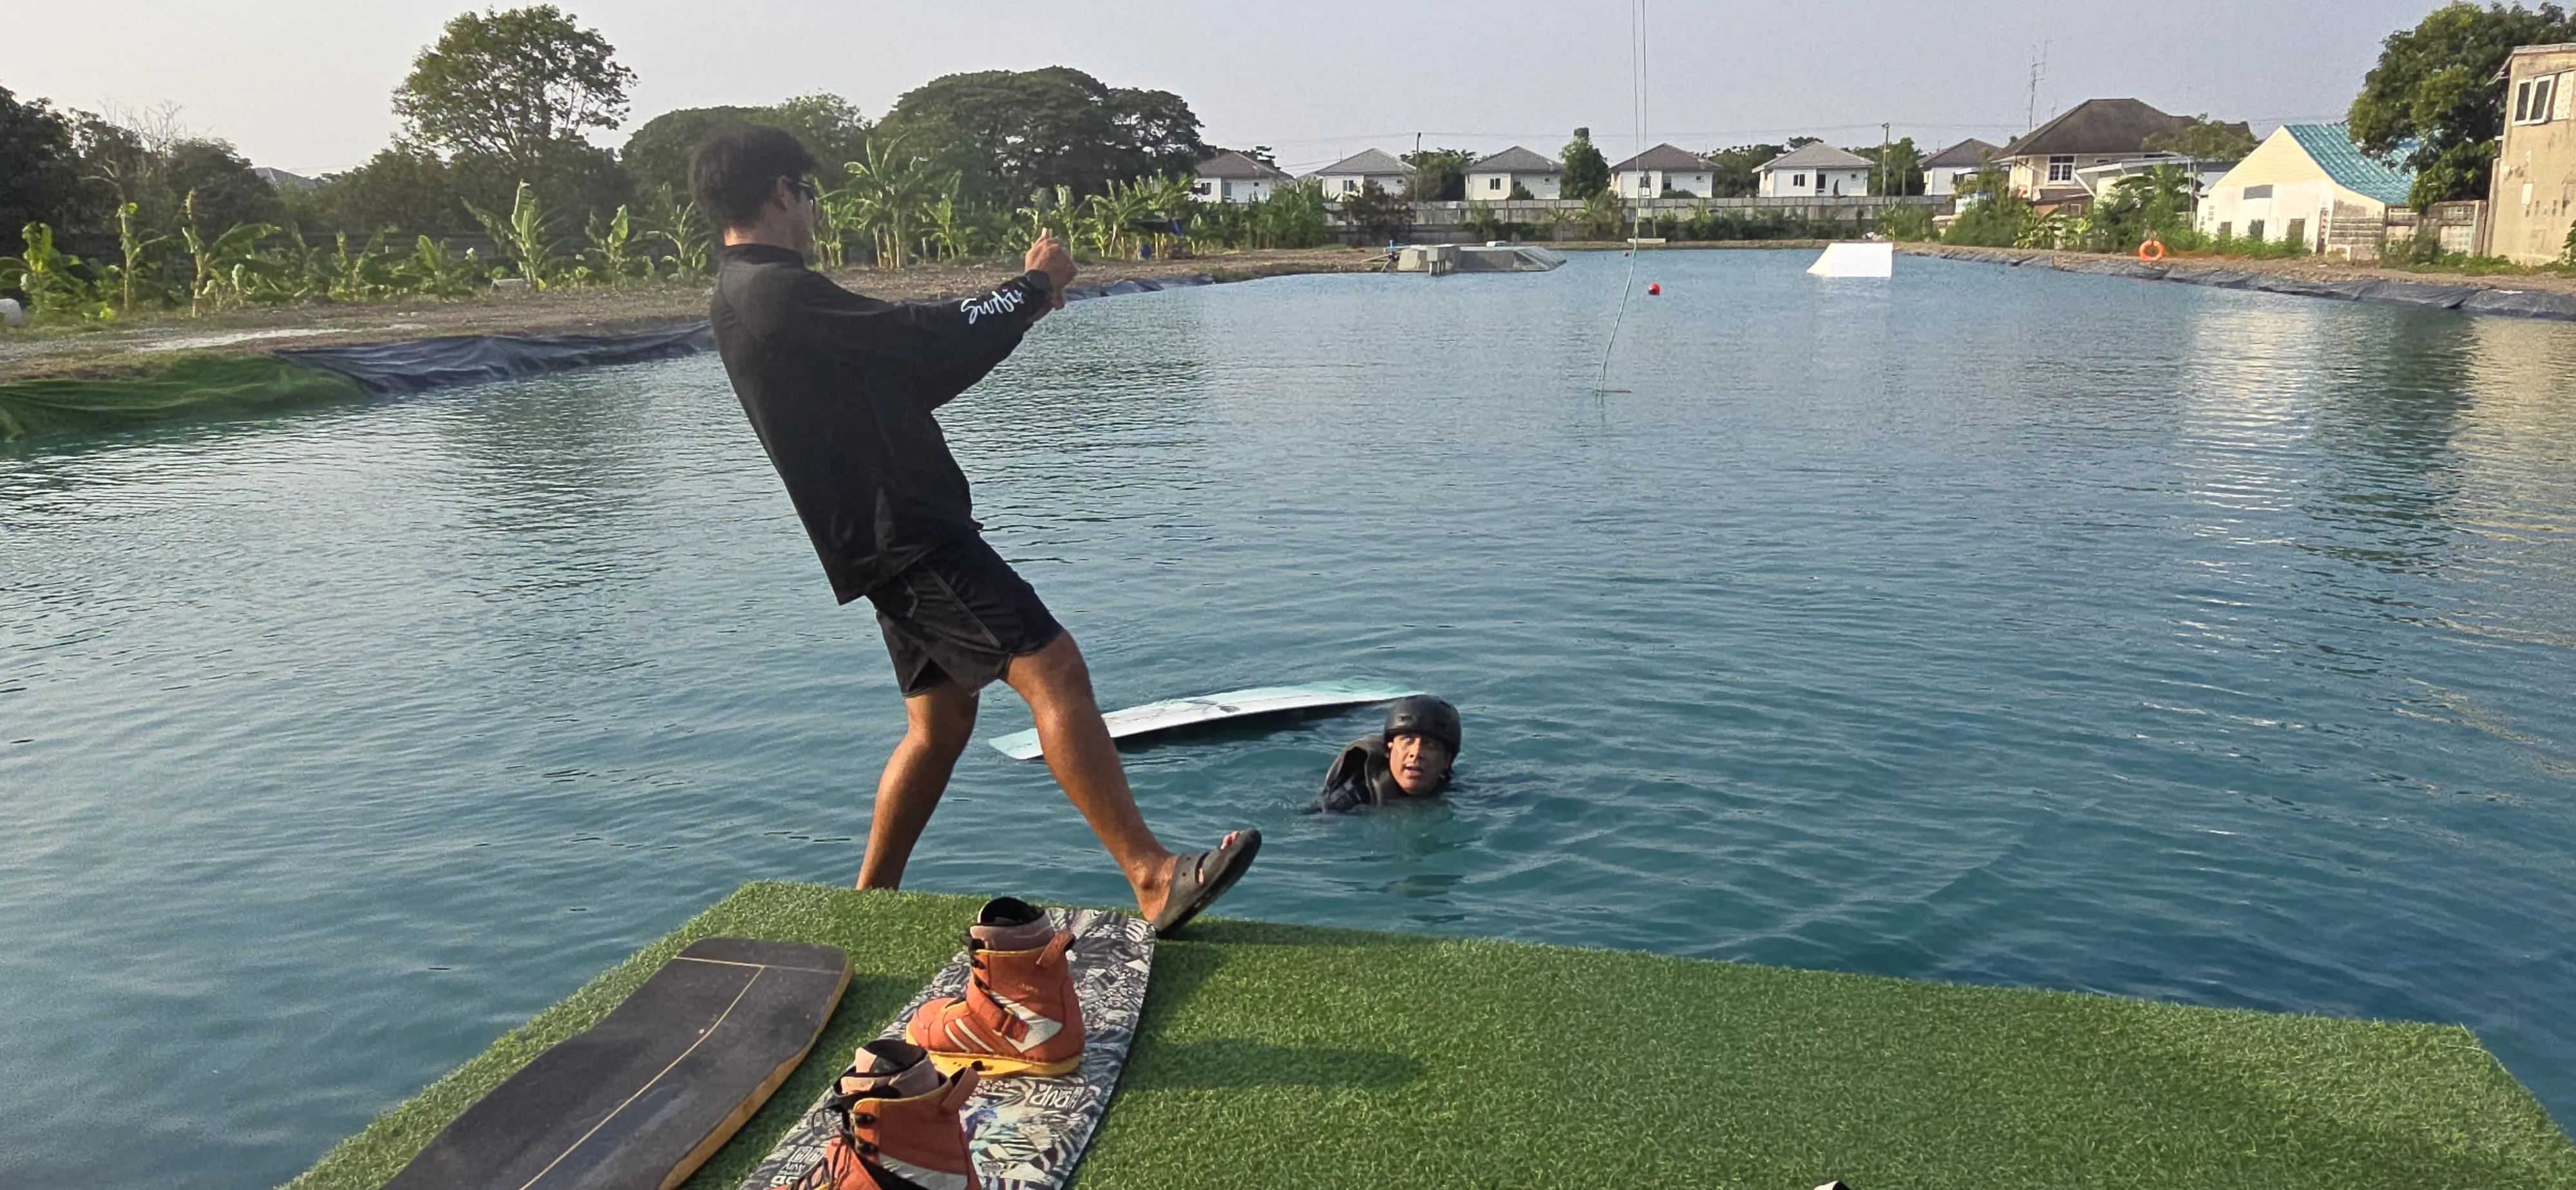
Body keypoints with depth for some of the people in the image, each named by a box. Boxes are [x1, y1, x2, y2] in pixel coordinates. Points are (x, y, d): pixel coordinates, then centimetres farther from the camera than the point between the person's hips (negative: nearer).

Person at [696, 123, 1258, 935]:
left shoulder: (744, 302, 19)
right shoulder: (780, 294, -14)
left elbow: (907, 377, 21)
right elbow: (929, 339, -16)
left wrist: (1016, 304, 18)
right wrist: (1035, 285, 1)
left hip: (895, 538, 11)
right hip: (910, 534, -11)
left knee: (940, 720, 17)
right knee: (1052, 668, -19)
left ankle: (871, 900, 26)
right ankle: (1153, 878, -24)